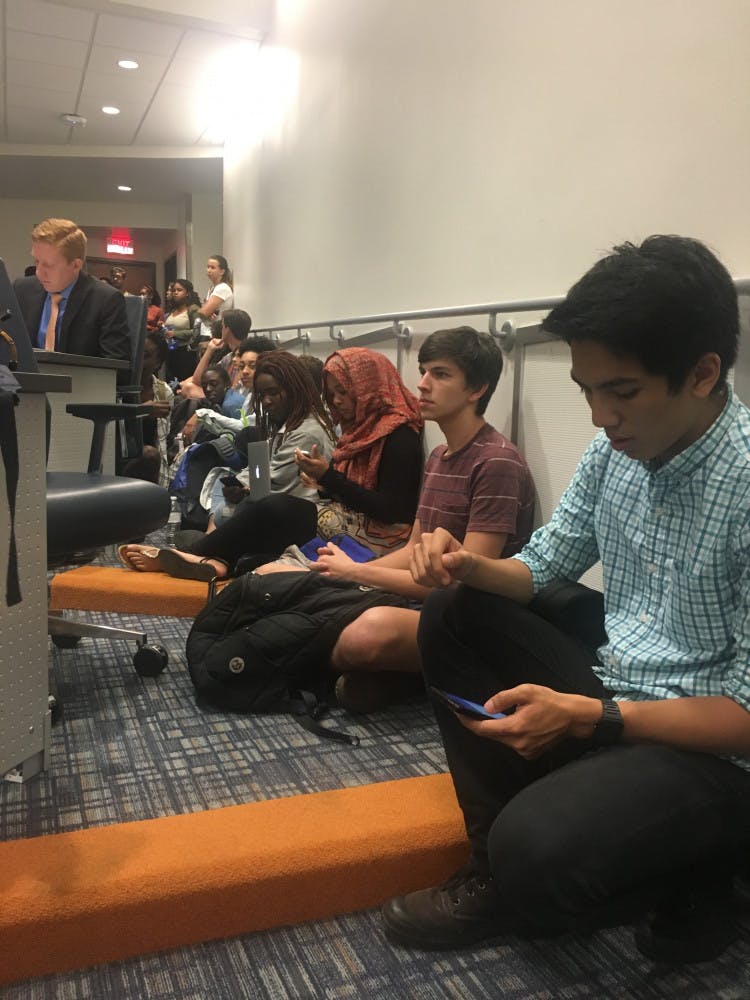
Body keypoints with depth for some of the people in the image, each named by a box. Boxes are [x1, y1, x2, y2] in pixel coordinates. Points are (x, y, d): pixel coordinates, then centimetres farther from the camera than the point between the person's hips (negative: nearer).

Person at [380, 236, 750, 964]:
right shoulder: (615, 448, -3)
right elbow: (548, 564, 9)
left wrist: (585, 717, -28)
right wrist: (470, 567, -12)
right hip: (611, 689, 8)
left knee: (536, 851, -32)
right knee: (452, 617, 0)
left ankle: (679, 889, 6)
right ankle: (496, 868, 4)